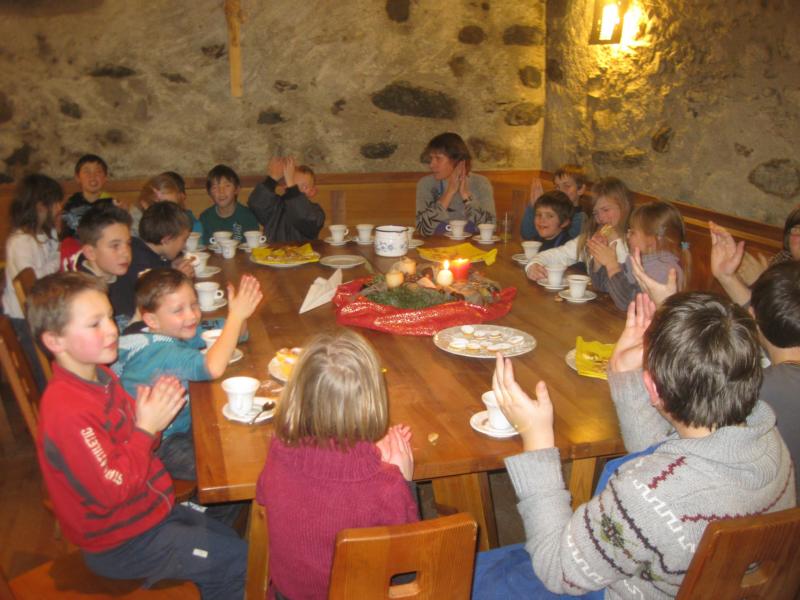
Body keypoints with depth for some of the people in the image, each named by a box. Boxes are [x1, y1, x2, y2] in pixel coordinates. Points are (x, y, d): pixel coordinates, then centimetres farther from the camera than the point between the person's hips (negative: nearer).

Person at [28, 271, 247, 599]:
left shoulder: (101, 376, -1)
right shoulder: (66, 411, -30)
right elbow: (111, 491, -28)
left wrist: (157, 410, -11)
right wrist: (147, 427, -25)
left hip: (153, 509, 9)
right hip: (123, 544, -9)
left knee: (233, 541, 16)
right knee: (244, 560, -5)